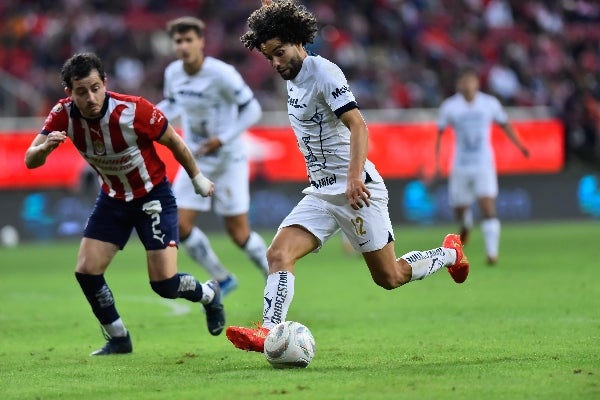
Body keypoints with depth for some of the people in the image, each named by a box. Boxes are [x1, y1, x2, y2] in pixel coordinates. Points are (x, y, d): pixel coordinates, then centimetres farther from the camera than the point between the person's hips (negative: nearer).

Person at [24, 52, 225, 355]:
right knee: (86, 272, -6)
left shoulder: (133, 110, -29)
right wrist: (45, 147, -44)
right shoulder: (64, 115, -18)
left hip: (152, 196, -4)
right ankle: (118, 339, 16)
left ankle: (209, 294, 25)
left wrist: (197, 178, 1)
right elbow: (30, 161, -20)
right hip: (112, 199, 4)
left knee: (164, 283, -10)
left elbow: (174, 142, -12)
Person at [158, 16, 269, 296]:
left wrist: (222, 140, -23)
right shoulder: (173, 73, -4)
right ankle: (223, 280, 16)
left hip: (229, 160, -5)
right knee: (180, 225, -5)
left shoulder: (222, 74, -21)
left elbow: (252, 110, -16)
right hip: (195, 160, 6)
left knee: (238, 233, -3)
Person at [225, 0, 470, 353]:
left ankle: (450, 253, 26)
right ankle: (269, 333, -24)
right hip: (320, 193, 8)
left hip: (357, 190, -8)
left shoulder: (323, 72, -14)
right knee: (279, 254, -15)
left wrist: (355, 176, -34)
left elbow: (358, 125, -24)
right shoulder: (293, 77, 10)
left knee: (389, 277, 1)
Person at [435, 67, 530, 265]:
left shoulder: (490, 103, -2)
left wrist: (519, 145, 1)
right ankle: (466, 225, 48)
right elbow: (440, 133, 6)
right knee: (460, 210, 10)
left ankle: (492, 253, -16)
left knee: (488, 209, -17)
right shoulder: (450, 106, -3)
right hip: (460, 166, 1)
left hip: (484, 165, -1)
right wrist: (436, 161, 1)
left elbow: (505, 124, 13)